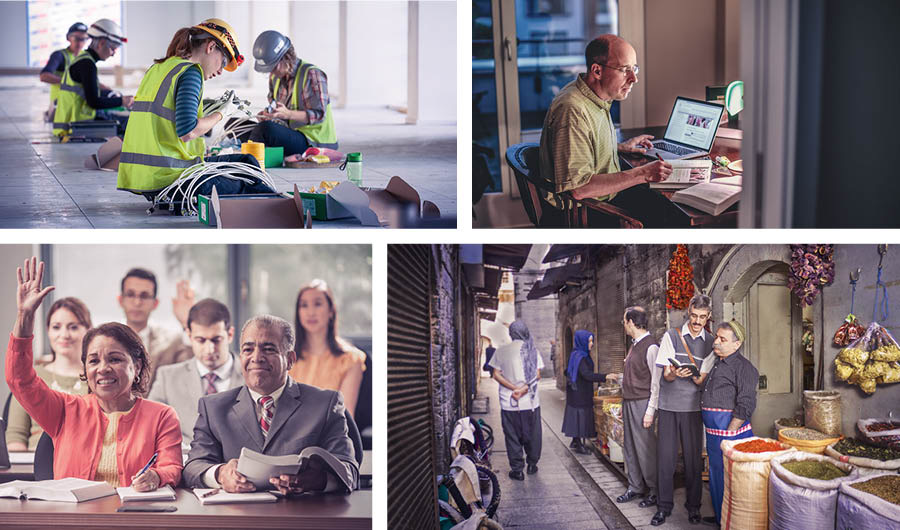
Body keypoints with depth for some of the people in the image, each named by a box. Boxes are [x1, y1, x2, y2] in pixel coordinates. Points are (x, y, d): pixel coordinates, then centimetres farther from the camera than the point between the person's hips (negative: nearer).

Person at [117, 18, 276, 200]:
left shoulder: (157, 68, 18)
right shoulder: (190, 71, -10)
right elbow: (187, 132, -20)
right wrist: (221, 114, -4)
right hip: (168, 180, -10)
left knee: (246, 161, 15)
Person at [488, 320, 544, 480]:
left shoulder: (501, 351, -1)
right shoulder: (532, 350, 0)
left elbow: (496, 374, -6)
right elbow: (537, 375, -5)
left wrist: (514, 388, -11)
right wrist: (525, 388, -13)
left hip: (508, 402, -1)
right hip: (531, 401, 1)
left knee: (512, 437, 7)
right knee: (532, 434, 16)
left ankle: (517, 470, 8)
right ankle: (532, 465, 27)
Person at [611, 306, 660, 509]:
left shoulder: (651, 347, -14)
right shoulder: (634, 345, 13)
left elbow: (656, 382, -15)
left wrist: (650, 411, -17)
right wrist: (624, 404, 18)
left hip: (642, 403, -9)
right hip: (629, 402, 9)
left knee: (645, 448, -4)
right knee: (630, 447, 12)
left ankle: (654, 491, 6)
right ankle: (635, 487, 21)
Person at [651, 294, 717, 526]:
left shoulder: (711, 342, 4)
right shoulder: (671, 336, 1)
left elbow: (702, 380, 1)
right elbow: (666, 375, -3)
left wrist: (695, 376, -23)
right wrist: (674, 374, -27)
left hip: (693, 406, 1)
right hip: (668, 404, 0)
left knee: (693, 456, 4)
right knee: (665, 456, 1)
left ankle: (693, 506, 17)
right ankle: (664, 506, 11)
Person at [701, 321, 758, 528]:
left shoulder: (743, 367, -14)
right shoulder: (717, 363, 15)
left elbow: (745, 406, -19)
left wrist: (728, 434, -19)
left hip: (730, 431, -9)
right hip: (713, 433, 9)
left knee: (728, 477, -3)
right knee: (715, 474, 18)